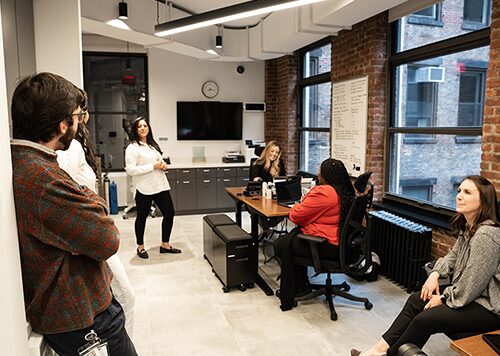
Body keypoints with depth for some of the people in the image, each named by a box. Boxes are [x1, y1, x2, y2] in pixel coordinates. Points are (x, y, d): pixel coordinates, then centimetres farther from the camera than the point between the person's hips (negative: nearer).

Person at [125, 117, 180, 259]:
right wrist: (153, 166, -19)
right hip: (144, 188, -7)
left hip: (161, 186, 7)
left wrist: (163, 164, 2)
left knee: (169, 213, 7)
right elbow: (130, 170, -17)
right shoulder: (132, 147, -9)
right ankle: (140, 247, 27)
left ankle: (165, 245, 23)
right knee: (142, 217, 7)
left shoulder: (153, 145, 14)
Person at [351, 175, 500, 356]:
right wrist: (435, 274, -3)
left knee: (424, 320, -13)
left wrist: (443, 299, -12)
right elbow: (454, 255, 14)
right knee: (415, 300, 6)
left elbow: (470, 286, -26)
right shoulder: (468, 226, 2)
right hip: (468, 294, 9)